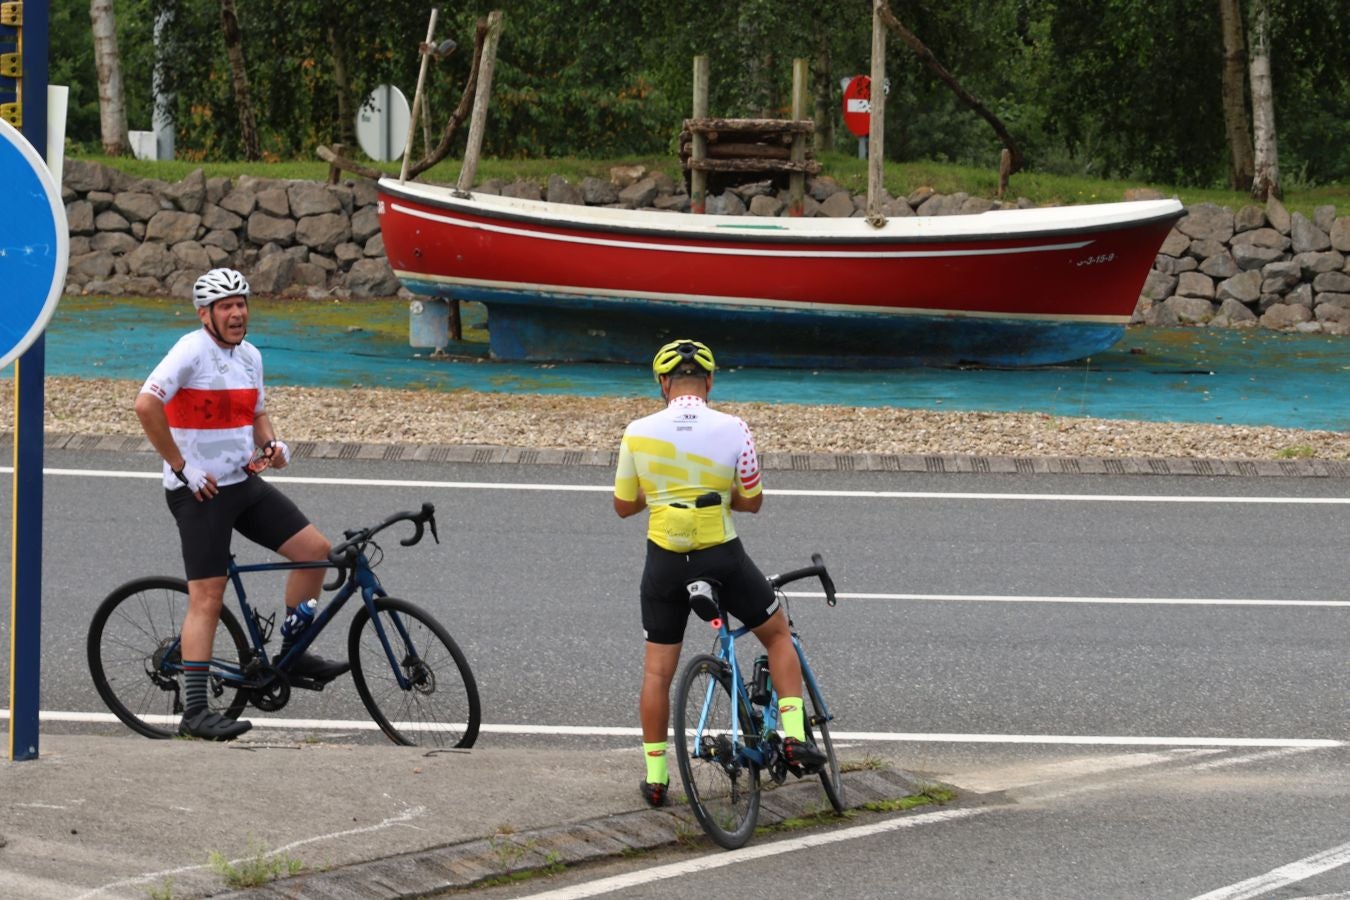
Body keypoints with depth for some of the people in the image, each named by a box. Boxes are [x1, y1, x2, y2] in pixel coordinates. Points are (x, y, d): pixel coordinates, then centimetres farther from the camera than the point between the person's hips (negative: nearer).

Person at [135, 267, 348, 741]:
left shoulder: (249, 356, 10)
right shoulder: (192, 351, -15)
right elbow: (146, 405, -27)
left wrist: (271, 444, 2)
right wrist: (181, 467, -21)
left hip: (244, 483, 8)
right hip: (200, 490, -8)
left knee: (315, 548, 1)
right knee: (207, 596, -8)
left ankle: (292, 654, 16)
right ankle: (195, 711, -5)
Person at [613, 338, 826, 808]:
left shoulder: (638, 433, -7)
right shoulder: (733, 430, -10)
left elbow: (623, 506, 3)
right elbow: (752, 501, 0)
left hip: (665, 562, 1)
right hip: (723, 559, -1)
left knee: (657, 668, 14)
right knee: (778, 633, 21)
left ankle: (655, 777, 16)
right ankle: (794, 735, 10)